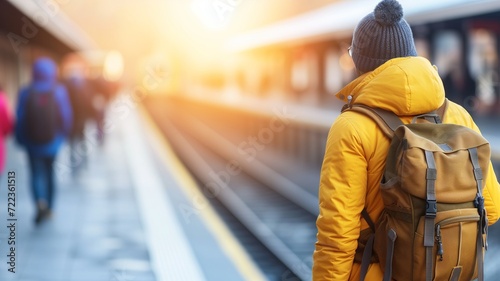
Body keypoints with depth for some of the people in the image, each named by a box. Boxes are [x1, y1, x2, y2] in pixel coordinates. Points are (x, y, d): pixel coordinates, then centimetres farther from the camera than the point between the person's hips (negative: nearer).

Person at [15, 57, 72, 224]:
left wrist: (21, 139, 5)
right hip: (53, 141, 2)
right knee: (50, 173, 19)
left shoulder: (26, 93, -11)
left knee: (36, 174, 6)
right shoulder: (59, 92, -10)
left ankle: (40, 202, -22)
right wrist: (63, 134, 13)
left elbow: (20, 119, -9)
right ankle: (49, 208, 28)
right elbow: (67, 116, -6)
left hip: (33, 142, -1)